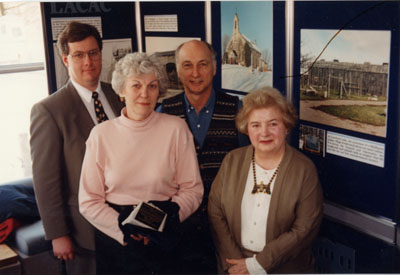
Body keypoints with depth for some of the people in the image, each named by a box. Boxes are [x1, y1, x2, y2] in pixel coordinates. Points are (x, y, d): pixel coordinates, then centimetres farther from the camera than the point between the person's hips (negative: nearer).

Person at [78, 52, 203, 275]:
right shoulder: (101, 134, -3)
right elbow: (89, 202, -1)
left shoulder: (176, 128, -4)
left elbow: (193, 189, -2)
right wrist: (124, 229, -14)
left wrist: (169, 214, -19)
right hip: (114, 242, 1)